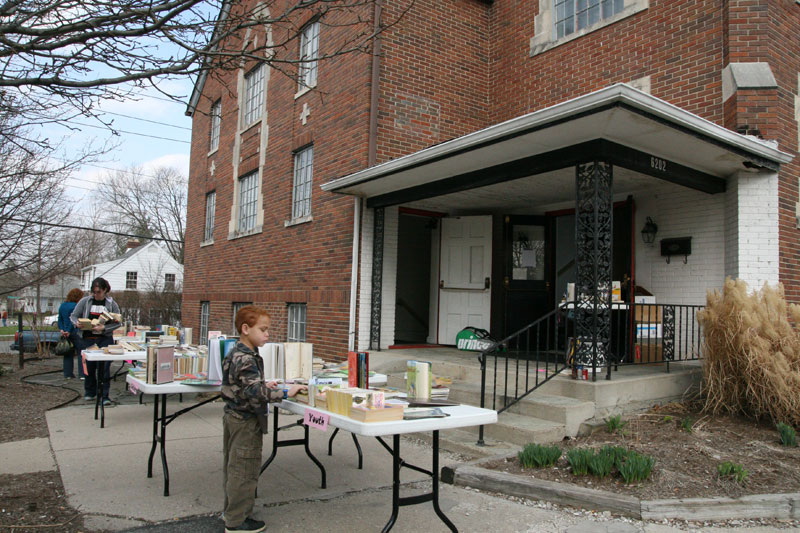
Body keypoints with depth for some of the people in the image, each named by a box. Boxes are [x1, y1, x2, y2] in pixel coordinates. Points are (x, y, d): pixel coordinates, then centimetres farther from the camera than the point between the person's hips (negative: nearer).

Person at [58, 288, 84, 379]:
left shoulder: (62, 306, 12)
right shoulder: (76, 306, -13)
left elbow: (60, 319, 10)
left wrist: (62, 330, 3)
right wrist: (69, 331, -11)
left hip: (65, 333, 7)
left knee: (68, 354, 13)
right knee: (81, 353, -2)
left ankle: (68, 374, 15)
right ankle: (82, 374, -6)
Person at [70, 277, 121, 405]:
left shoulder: (112, 304, 2)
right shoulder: (85, 301, 5)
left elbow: (117, 322, -2)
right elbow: (73, 316, 9)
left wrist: (104, 328, -18)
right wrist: (77, 323, -14)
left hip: (105, 339, -1)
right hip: (87, 338, 2)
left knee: (104, 366, -7)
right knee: (89, 366, 9)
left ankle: (104, 395, -1)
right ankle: (90, 392, 28)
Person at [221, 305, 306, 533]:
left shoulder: (235, 354, 8)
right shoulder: (246, 360, -23)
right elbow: (255, 391, -31)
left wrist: (264, 385, 9)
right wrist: (284, 393, -30)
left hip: (233, 417, 10)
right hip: (246, 422, -10)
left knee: (232, 466, 20)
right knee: (244, 471, 1)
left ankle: (231, 510, 34)